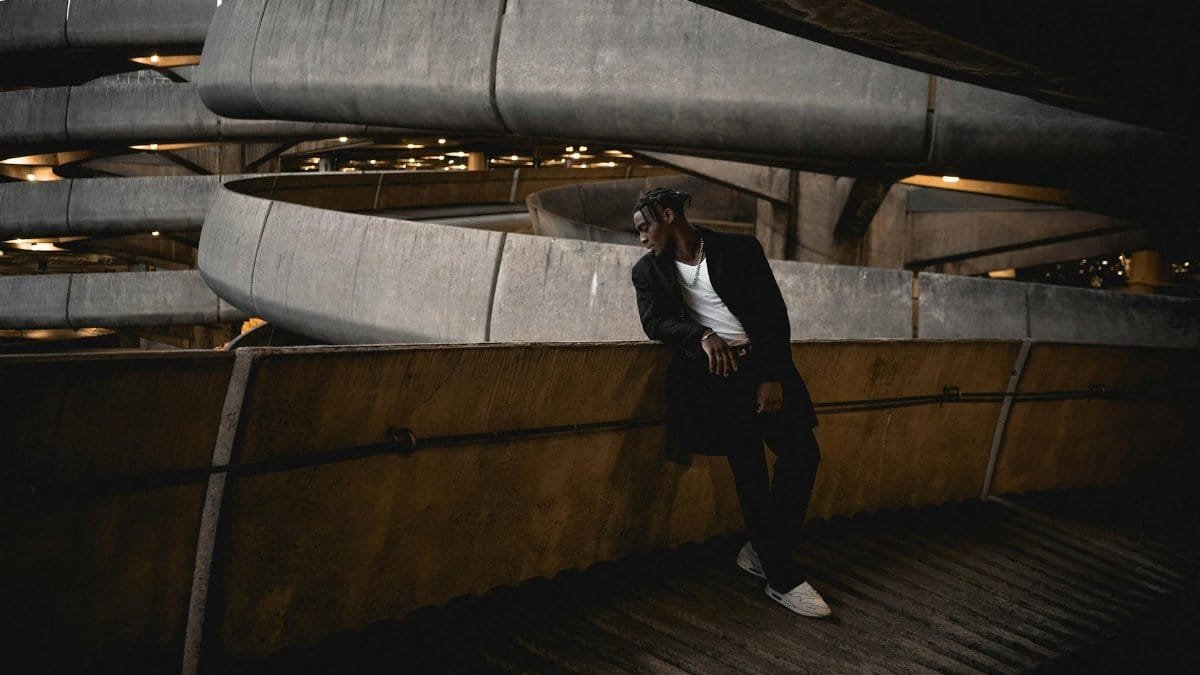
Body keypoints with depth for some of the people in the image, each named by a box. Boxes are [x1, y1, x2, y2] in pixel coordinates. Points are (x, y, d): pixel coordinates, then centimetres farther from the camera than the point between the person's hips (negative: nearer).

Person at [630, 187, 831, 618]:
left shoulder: (740, 250, 6)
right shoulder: (648, 270, 12)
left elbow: (774, 312, 2)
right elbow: (655, 322, 0)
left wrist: (773, 376, -8)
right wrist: (702, 336, -20)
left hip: (762, 364, 1)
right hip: (711, 373, -1)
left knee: (802, 455, -7)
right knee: (749, 469, -8)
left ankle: (761, 551, 10)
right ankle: (782, 578, 1)